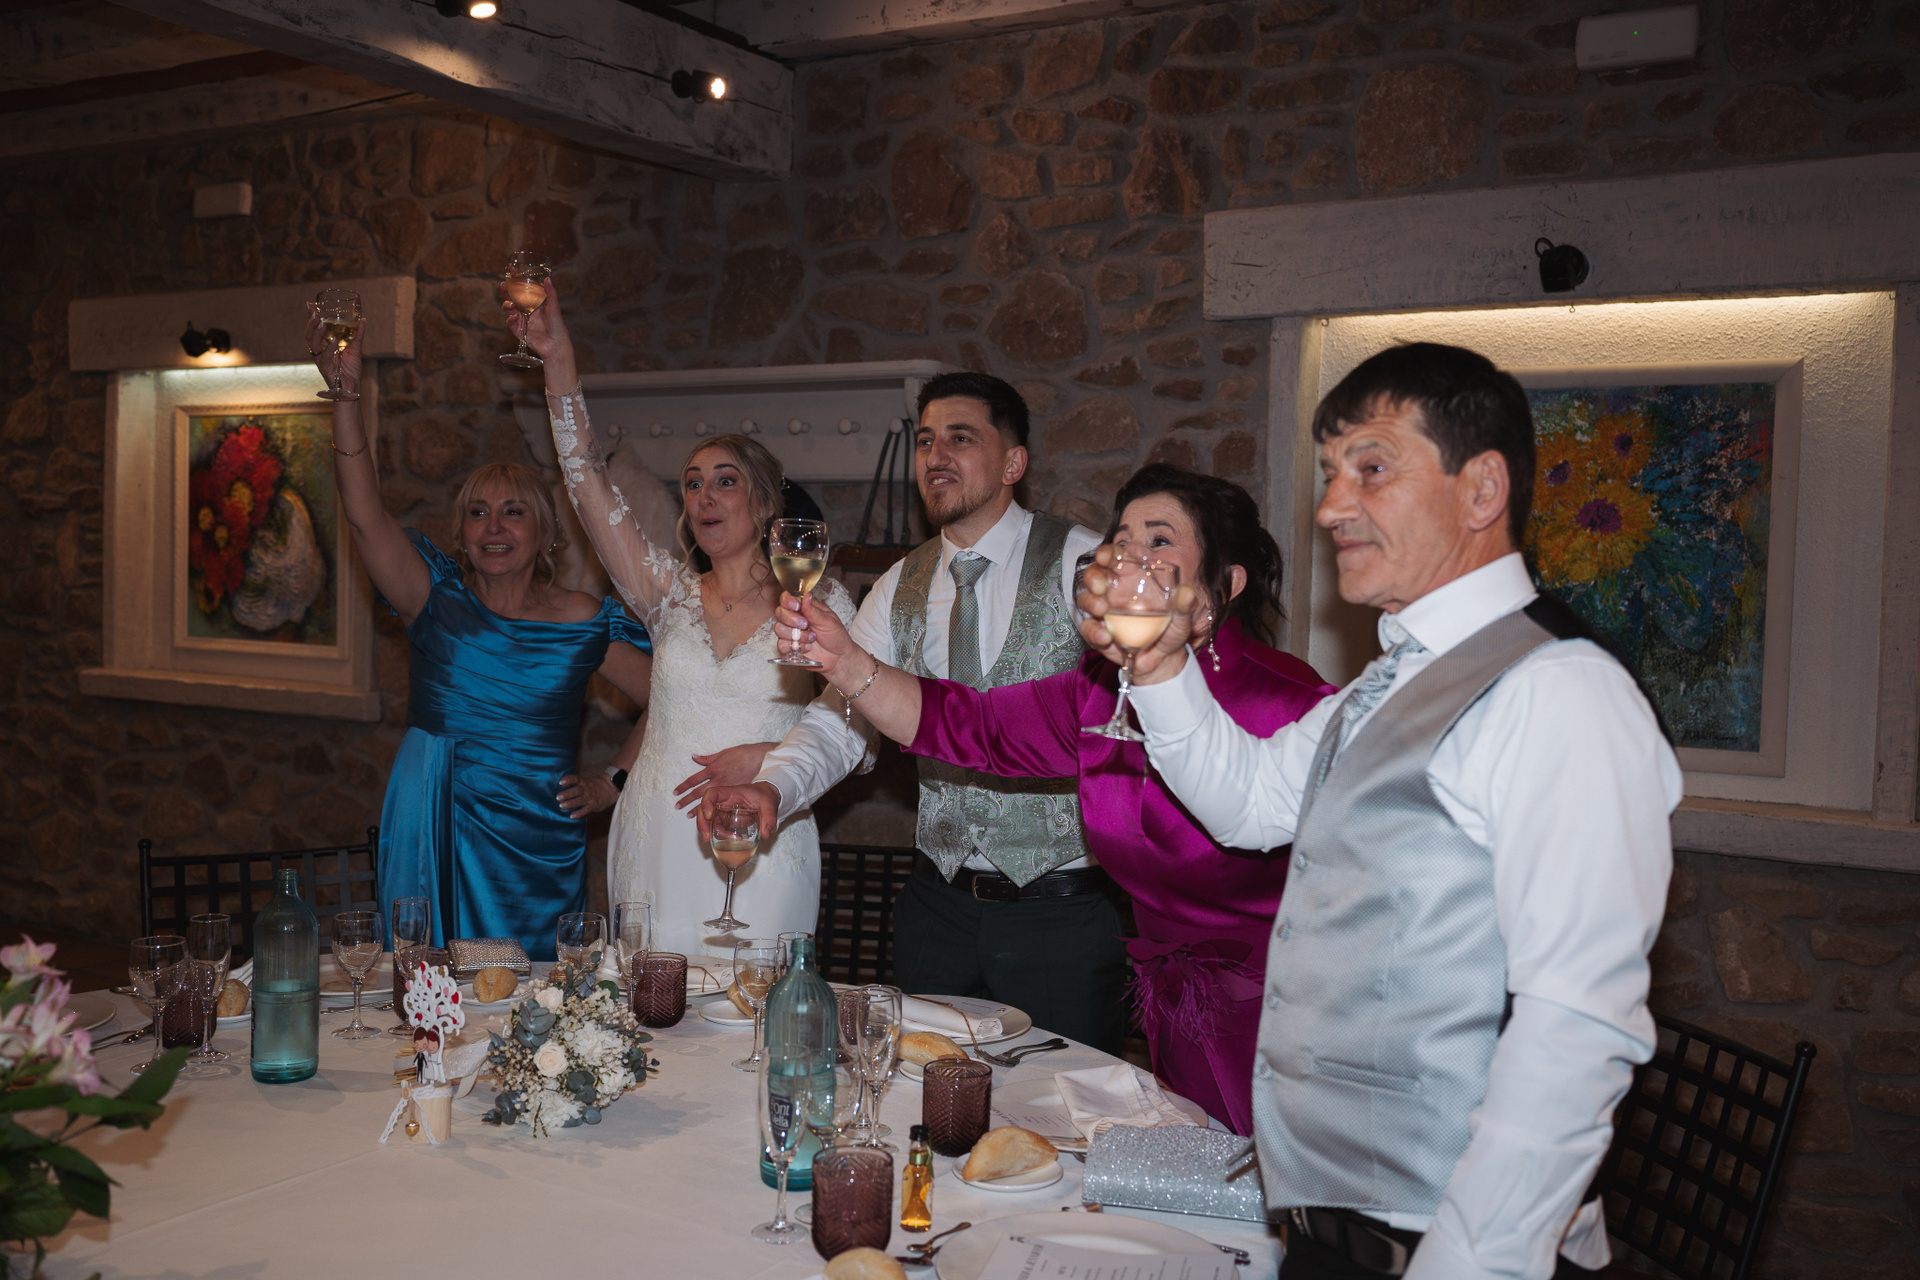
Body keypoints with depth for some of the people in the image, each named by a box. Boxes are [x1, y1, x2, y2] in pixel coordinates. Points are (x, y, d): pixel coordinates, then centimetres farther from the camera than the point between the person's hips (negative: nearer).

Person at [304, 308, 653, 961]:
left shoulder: (586, 621, 0)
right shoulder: (438, 598, 0)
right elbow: (365, 515, -13)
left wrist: (608, 785, 0)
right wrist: (346, 390, -22)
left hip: (534, 848, 0)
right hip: (430, 838, 1)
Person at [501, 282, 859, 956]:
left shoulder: (820, 603, 2)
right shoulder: (671, 594, 8)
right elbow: (589, 484, 0)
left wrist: (767, 758, -13)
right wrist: (558, 358, -5)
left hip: (757, 851, -2)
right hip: (655, 844, 3)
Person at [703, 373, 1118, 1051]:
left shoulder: (1084, 563, -8)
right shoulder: (901, 588, 7)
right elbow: (838, 721, 2)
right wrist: (772, 788, -20)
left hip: (1061, 913, -4)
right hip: (938, 903, 5)